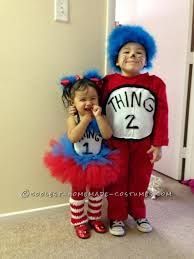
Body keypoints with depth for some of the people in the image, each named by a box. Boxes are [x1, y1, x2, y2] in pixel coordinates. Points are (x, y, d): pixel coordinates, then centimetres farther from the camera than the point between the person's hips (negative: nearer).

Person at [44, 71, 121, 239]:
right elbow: (73, 137, -31)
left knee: (97, 193, 19)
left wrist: (98, 116, -30)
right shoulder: (72, 119, -14)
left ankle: (95, 218, 42)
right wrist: (86, 119, -28)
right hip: (77, 163, -2)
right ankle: (80, 222, 35)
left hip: (98, 162, 3)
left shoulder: (100, 117, -9)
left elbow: (108, 135, -24)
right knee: (78, 194, 14)